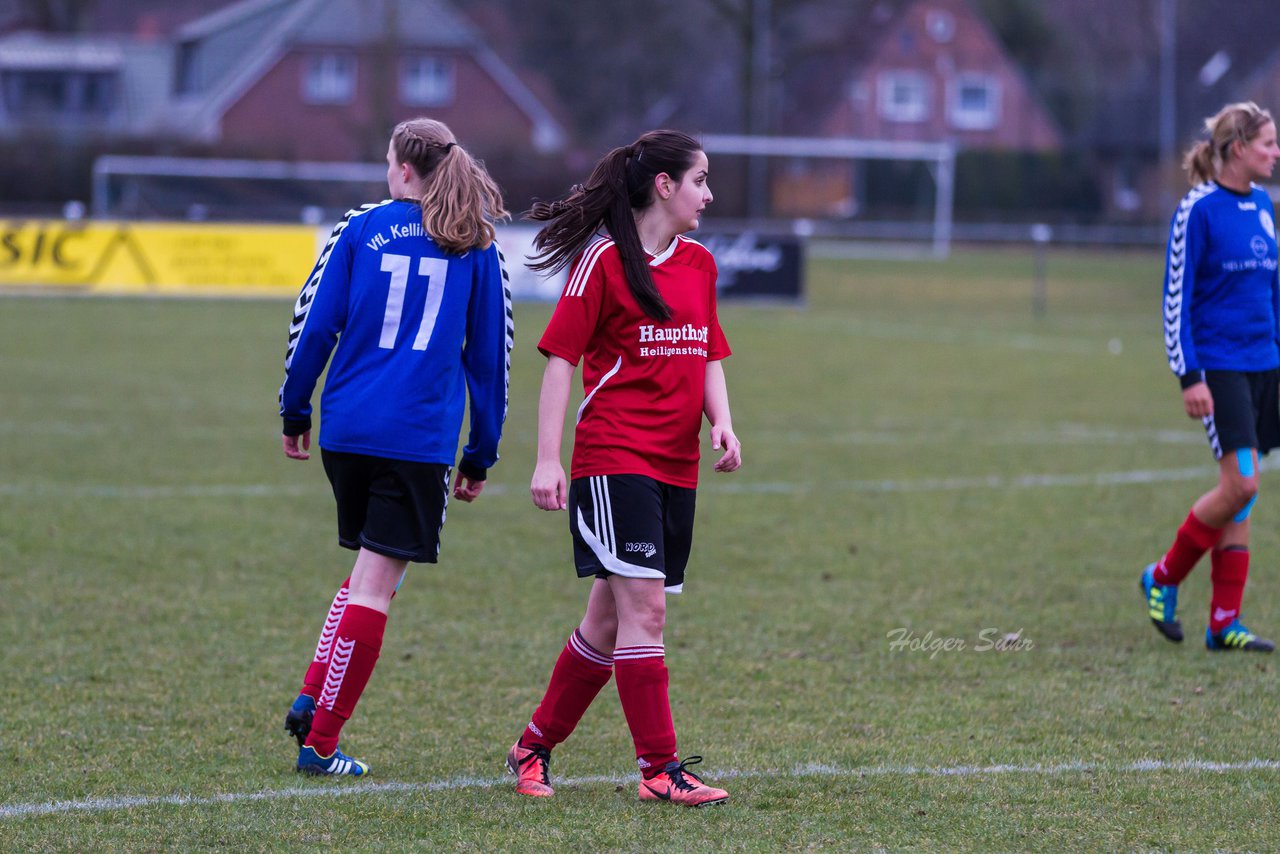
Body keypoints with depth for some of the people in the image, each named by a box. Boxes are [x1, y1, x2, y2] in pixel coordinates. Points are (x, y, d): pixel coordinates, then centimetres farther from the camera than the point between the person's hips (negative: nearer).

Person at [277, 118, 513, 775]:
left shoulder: (361, 228, 4)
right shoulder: (477, 246, 6)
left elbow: (313, 322, 2)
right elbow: (490, 352, 8)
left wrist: (294, 412, 13)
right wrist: (481, 455, 14)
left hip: (345, 430, 2)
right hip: (421, 438, -2)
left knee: (370, 567, 20)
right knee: (376, 583, 0)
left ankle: (313, 696, 6)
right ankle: (321, 741, -2)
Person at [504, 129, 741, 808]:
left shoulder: (699, 263, 14)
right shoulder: (604, 259, -7)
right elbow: (561, 358, -7)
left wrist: (722, 422, 4)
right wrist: (547, 459, -12)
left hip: (676, 466, 7)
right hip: (613, 460, -7)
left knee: (611, 618, 9)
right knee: (644, 607, -12)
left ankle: (534, 746, 23)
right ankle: (659, 769, -10)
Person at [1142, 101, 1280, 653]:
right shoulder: (1198, 210, -10)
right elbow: (1176, 297, -11)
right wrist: (1189, 375, -15)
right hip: (1218, 366, -7)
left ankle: (1225, 620, 7)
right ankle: (1164, 577, 6)